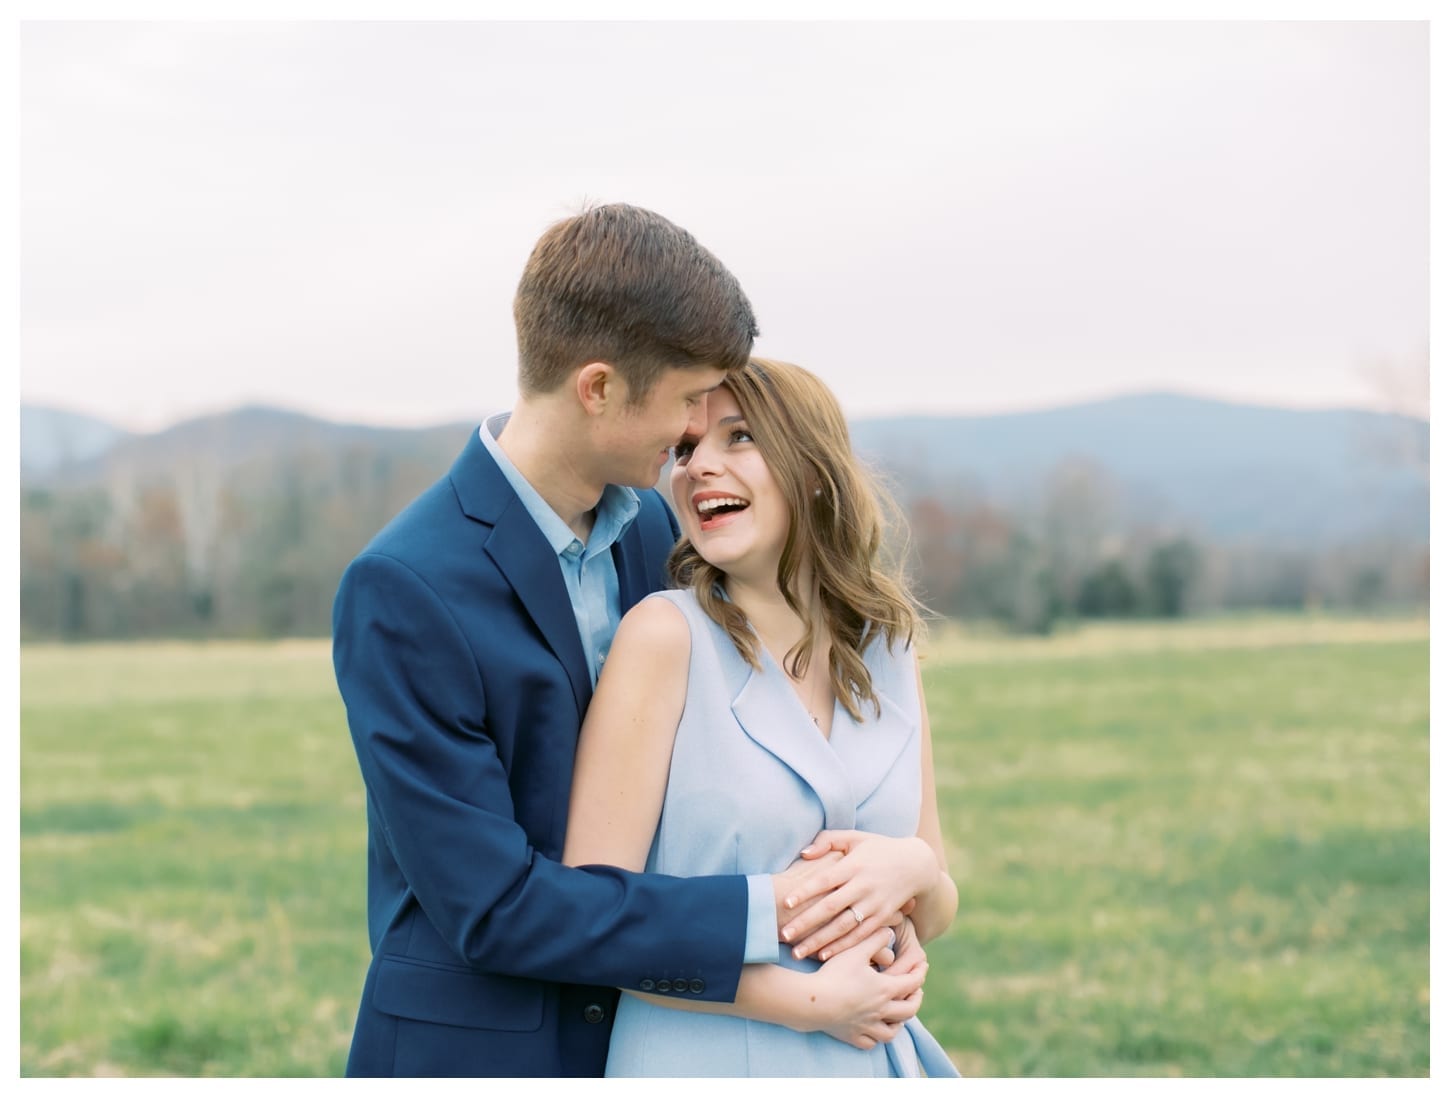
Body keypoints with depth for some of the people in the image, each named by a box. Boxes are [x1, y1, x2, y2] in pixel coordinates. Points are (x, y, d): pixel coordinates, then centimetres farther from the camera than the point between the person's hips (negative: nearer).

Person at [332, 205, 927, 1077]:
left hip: (646, 1042, 6)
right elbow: (491, 903, -22)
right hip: (472, 1058, -6)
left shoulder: (652, 528, 2)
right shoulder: (402, 590, -20)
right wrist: (763, 912, -21)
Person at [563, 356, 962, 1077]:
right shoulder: (666, 634, -13)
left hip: (871, 1061, 5)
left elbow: (933, 916, 8)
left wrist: (914, 869, -14)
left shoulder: (887, 652, 2)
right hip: (702, 1060, -4)